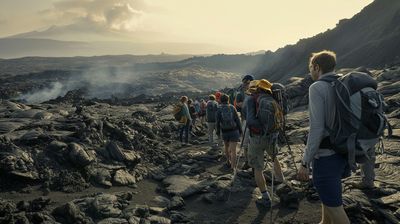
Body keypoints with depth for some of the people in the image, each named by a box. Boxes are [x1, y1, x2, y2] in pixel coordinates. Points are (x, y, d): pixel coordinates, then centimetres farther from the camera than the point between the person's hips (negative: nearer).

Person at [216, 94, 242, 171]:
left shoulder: (219, 109, -4)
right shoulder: (232, 108, -2)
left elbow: (218, 122, -6)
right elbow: (237, 120, -3)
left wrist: (218, 132, 6)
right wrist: (240, 130, 6)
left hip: (225, 132, 1)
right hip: (234, 131, -1)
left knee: (226, 146, 27)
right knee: (233, 150, -4)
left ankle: (228, 162, 41)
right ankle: (233, 167, -13)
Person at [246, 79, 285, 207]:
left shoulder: (251, 100, -10)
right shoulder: (273, 100, 2)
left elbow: (250, 120, -25)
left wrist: (262, 128, -17)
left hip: (257, 138, -4)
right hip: (272, 137, 4)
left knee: (257, 168, 8)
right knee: (274, 157, 34)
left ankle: (265, 198, 10)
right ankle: (281, 181, 39)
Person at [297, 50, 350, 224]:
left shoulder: (317, 88, -14)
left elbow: (317, 129, -21)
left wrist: (305, 163, -15)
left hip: (325, 156, -8)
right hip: (343, 153, 8)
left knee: (333, 205, 2)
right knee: (327, 194, 27)